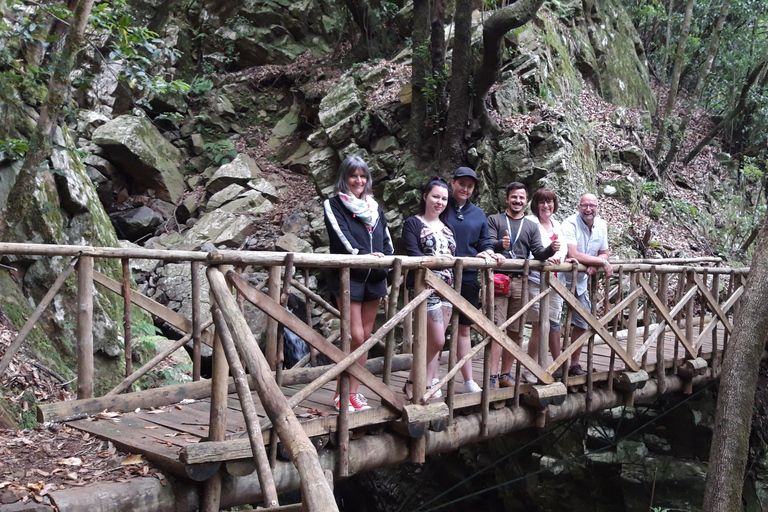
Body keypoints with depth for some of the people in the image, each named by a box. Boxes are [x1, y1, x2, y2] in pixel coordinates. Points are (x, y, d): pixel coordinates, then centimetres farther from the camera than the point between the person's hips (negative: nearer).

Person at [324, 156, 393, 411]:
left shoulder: (375, 207, 19)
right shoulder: (333, 205, 3)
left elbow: (386, 239, 18)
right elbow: (341, 235, -12)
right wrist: (362, 255, -25)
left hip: (374, 277, 6)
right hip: (348, 276, -6)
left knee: (366, 336, 5)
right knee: (355, 336, -11)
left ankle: (353, 392, 12)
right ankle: (341, 394, 1)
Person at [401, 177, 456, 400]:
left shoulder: (448, 227, 19)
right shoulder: (413, 224, -1)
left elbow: (455, 256, 16)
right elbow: (412, 255, -15)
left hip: (447, 287, 7)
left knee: (437, 340, 7)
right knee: (437, 340, -9)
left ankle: (428, 384, 14)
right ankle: (412, 382, 7)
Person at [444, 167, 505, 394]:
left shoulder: (478, 214, 14)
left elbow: (485, 243, 14)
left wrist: (489, 253, -7)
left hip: (468, 277, 5)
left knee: (464, 328, 13)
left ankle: (469, 381, 20)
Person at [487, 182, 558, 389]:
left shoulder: (531, 226, 17)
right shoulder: (494, 220, 8)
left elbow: (538, 253, 8)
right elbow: (488, 246, -6)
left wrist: (550, 249, -14)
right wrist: (500, 244, -28)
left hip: (521, 282, 4)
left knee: (515, 332, 6)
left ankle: (506, 374, 15)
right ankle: (492, 376, -9)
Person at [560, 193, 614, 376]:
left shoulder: (601, 225, 2)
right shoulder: (570, 223, -20)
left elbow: (604, 253, 9)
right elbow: (573, 254, -29)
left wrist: (595, 265, -14)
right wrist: (602, 262, -21)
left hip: (581, 282, 8)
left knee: (583, 323, 13)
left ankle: (574, 365, 27)